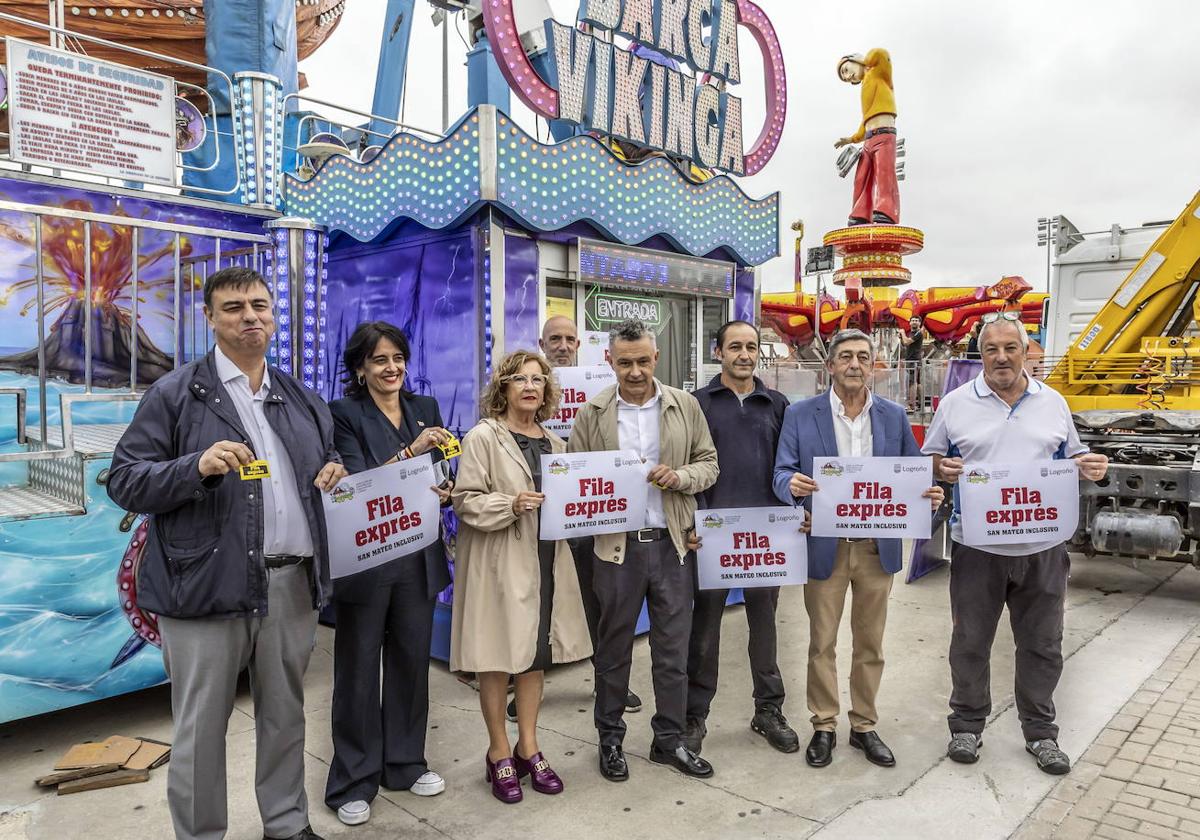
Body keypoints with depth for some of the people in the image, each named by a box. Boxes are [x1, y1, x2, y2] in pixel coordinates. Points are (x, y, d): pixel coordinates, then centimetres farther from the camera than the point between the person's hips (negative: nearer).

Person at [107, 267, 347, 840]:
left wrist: (334, 477, -2)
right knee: (201, 728, 8)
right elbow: (125, 481, -5)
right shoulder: (175, 393, -2)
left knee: (285, 716, 17)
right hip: (207, 584, -4)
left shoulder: (304, 401, 13)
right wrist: (198, 466, -21)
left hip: (292, 583, 5)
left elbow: (324, 473, 22)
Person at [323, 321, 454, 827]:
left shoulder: (425, 408, 9)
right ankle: (352, 781, 21)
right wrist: (410, 452, -27)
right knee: (358, 670, 6)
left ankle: (405, 763, 32)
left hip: (419, 556, 5)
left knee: (412, 661, 14)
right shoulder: (344, 414, -6)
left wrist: (443, 494, -12)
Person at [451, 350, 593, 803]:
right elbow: (466, 500, -11)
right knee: (498, 654, 3)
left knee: (538, 652, 12)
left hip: (546, 560, 6)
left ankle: (528, 746, 27)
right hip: (499, 562, -6)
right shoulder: (483, 437, -6)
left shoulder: (554, 443, 13)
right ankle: (499, 752, 20)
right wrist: (511, 505, -24)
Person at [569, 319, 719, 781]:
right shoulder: (592, 413, -1)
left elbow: (708, 465, 7)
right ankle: (610, 739, 29)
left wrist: (680, 477, -12)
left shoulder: (685, 406, 3)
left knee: (673, 648, 11)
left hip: (671, 543, 2)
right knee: (614, 649, 12)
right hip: (617, 545, -1)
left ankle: (669, 739, 28)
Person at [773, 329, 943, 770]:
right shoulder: (800, 414, -3)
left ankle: (864, 725, 30)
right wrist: (794, 484, -28)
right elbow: (782, 474, -5)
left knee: (870, 643, 14)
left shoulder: (894, 416, 5)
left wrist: (928, 494, -15)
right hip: (824, 546, -2)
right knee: (822, 643, 9)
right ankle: (823, 726, 25)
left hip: (878, 547, 2)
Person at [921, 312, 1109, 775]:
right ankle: (967, 725, 26)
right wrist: (942, 468, -17)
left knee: (1042, 645, 13)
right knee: (971, 642, 9)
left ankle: (1040, 732, 30)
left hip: (1043, 549, 2)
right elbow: (929, 459, 5)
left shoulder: (1053, 403, 7)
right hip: (977, 548, -2)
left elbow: (1072, 458, 15)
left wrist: (1090, 466, -6)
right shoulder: (956, 403, 1)